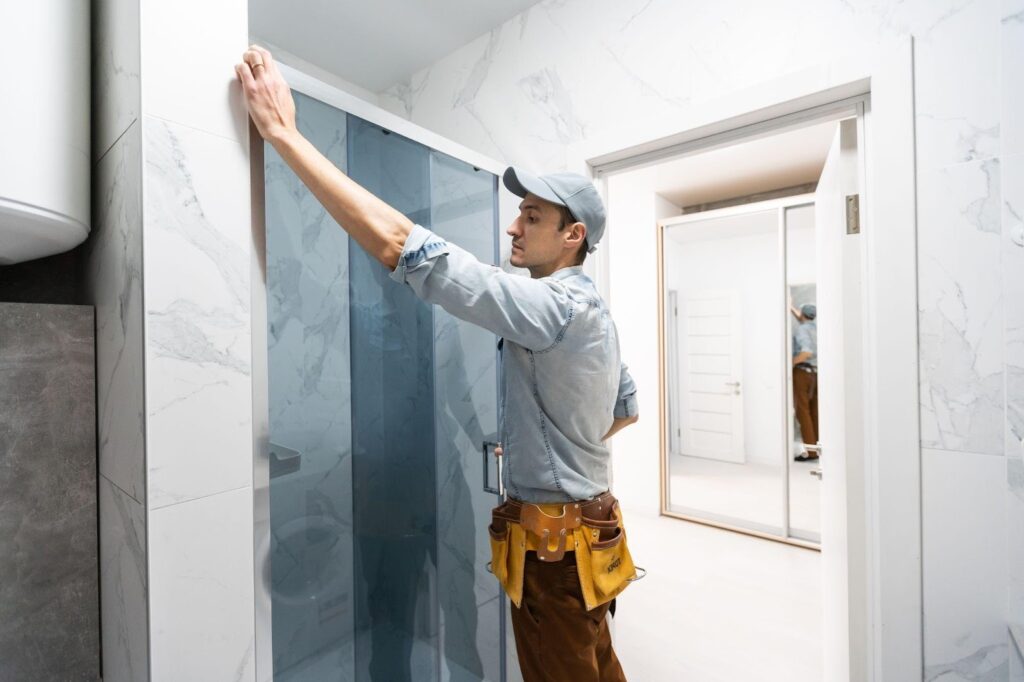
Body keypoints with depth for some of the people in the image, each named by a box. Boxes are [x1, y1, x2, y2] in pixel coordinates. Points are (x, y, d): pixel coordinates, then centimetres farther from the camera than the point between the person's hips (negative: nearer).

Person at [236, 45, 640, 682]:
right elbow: (628, 408, 17)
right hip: (584, 525, 9)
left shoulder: (554, 305, -25)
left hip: (555, 544, -9)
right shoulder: (595, 312, 6)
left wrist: (284, 132, -26)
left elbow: (402, 246, -33)